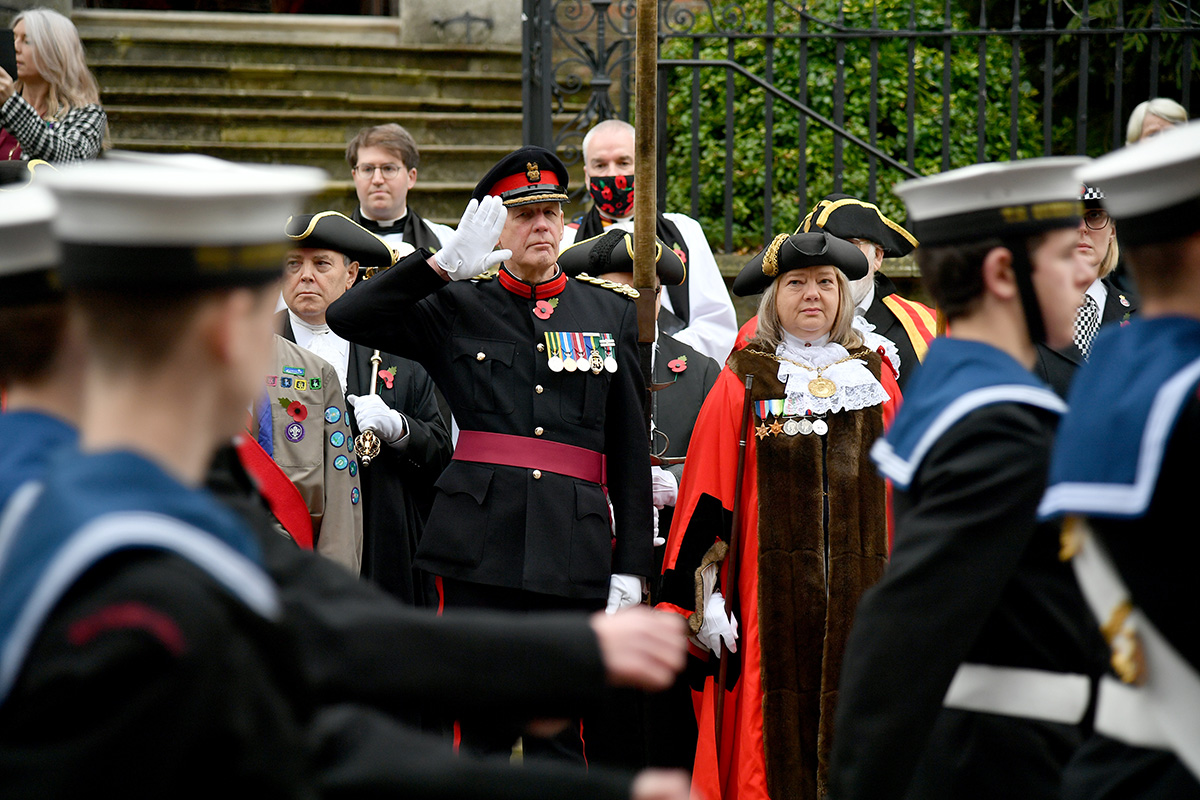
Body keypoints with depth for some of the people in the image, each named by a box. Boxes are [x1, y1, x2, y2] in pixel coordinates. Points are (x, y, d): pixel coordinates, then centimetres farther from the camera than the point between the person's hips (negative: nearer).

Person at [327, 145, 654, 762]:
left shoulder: (609, 311, 12)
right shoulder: (458, 308, 8)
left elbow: (631, 445, 11)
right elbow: (347, 318, -4)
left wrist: (631, 563, 6)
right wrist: (448, 262, -10)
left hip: (573, 548, 1)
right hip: (479, 543, -1)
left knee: (559, 733, 5)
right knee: (478, 733, -1)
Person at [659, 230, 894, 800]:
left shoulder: (873, 378, 11)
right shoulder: (742, 384, 3)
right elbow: (707, 502, 0)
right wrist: (705, 599, -6)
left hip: (860, 599, 3)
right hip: (772, 597, -2)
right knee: (774, 734, -3)